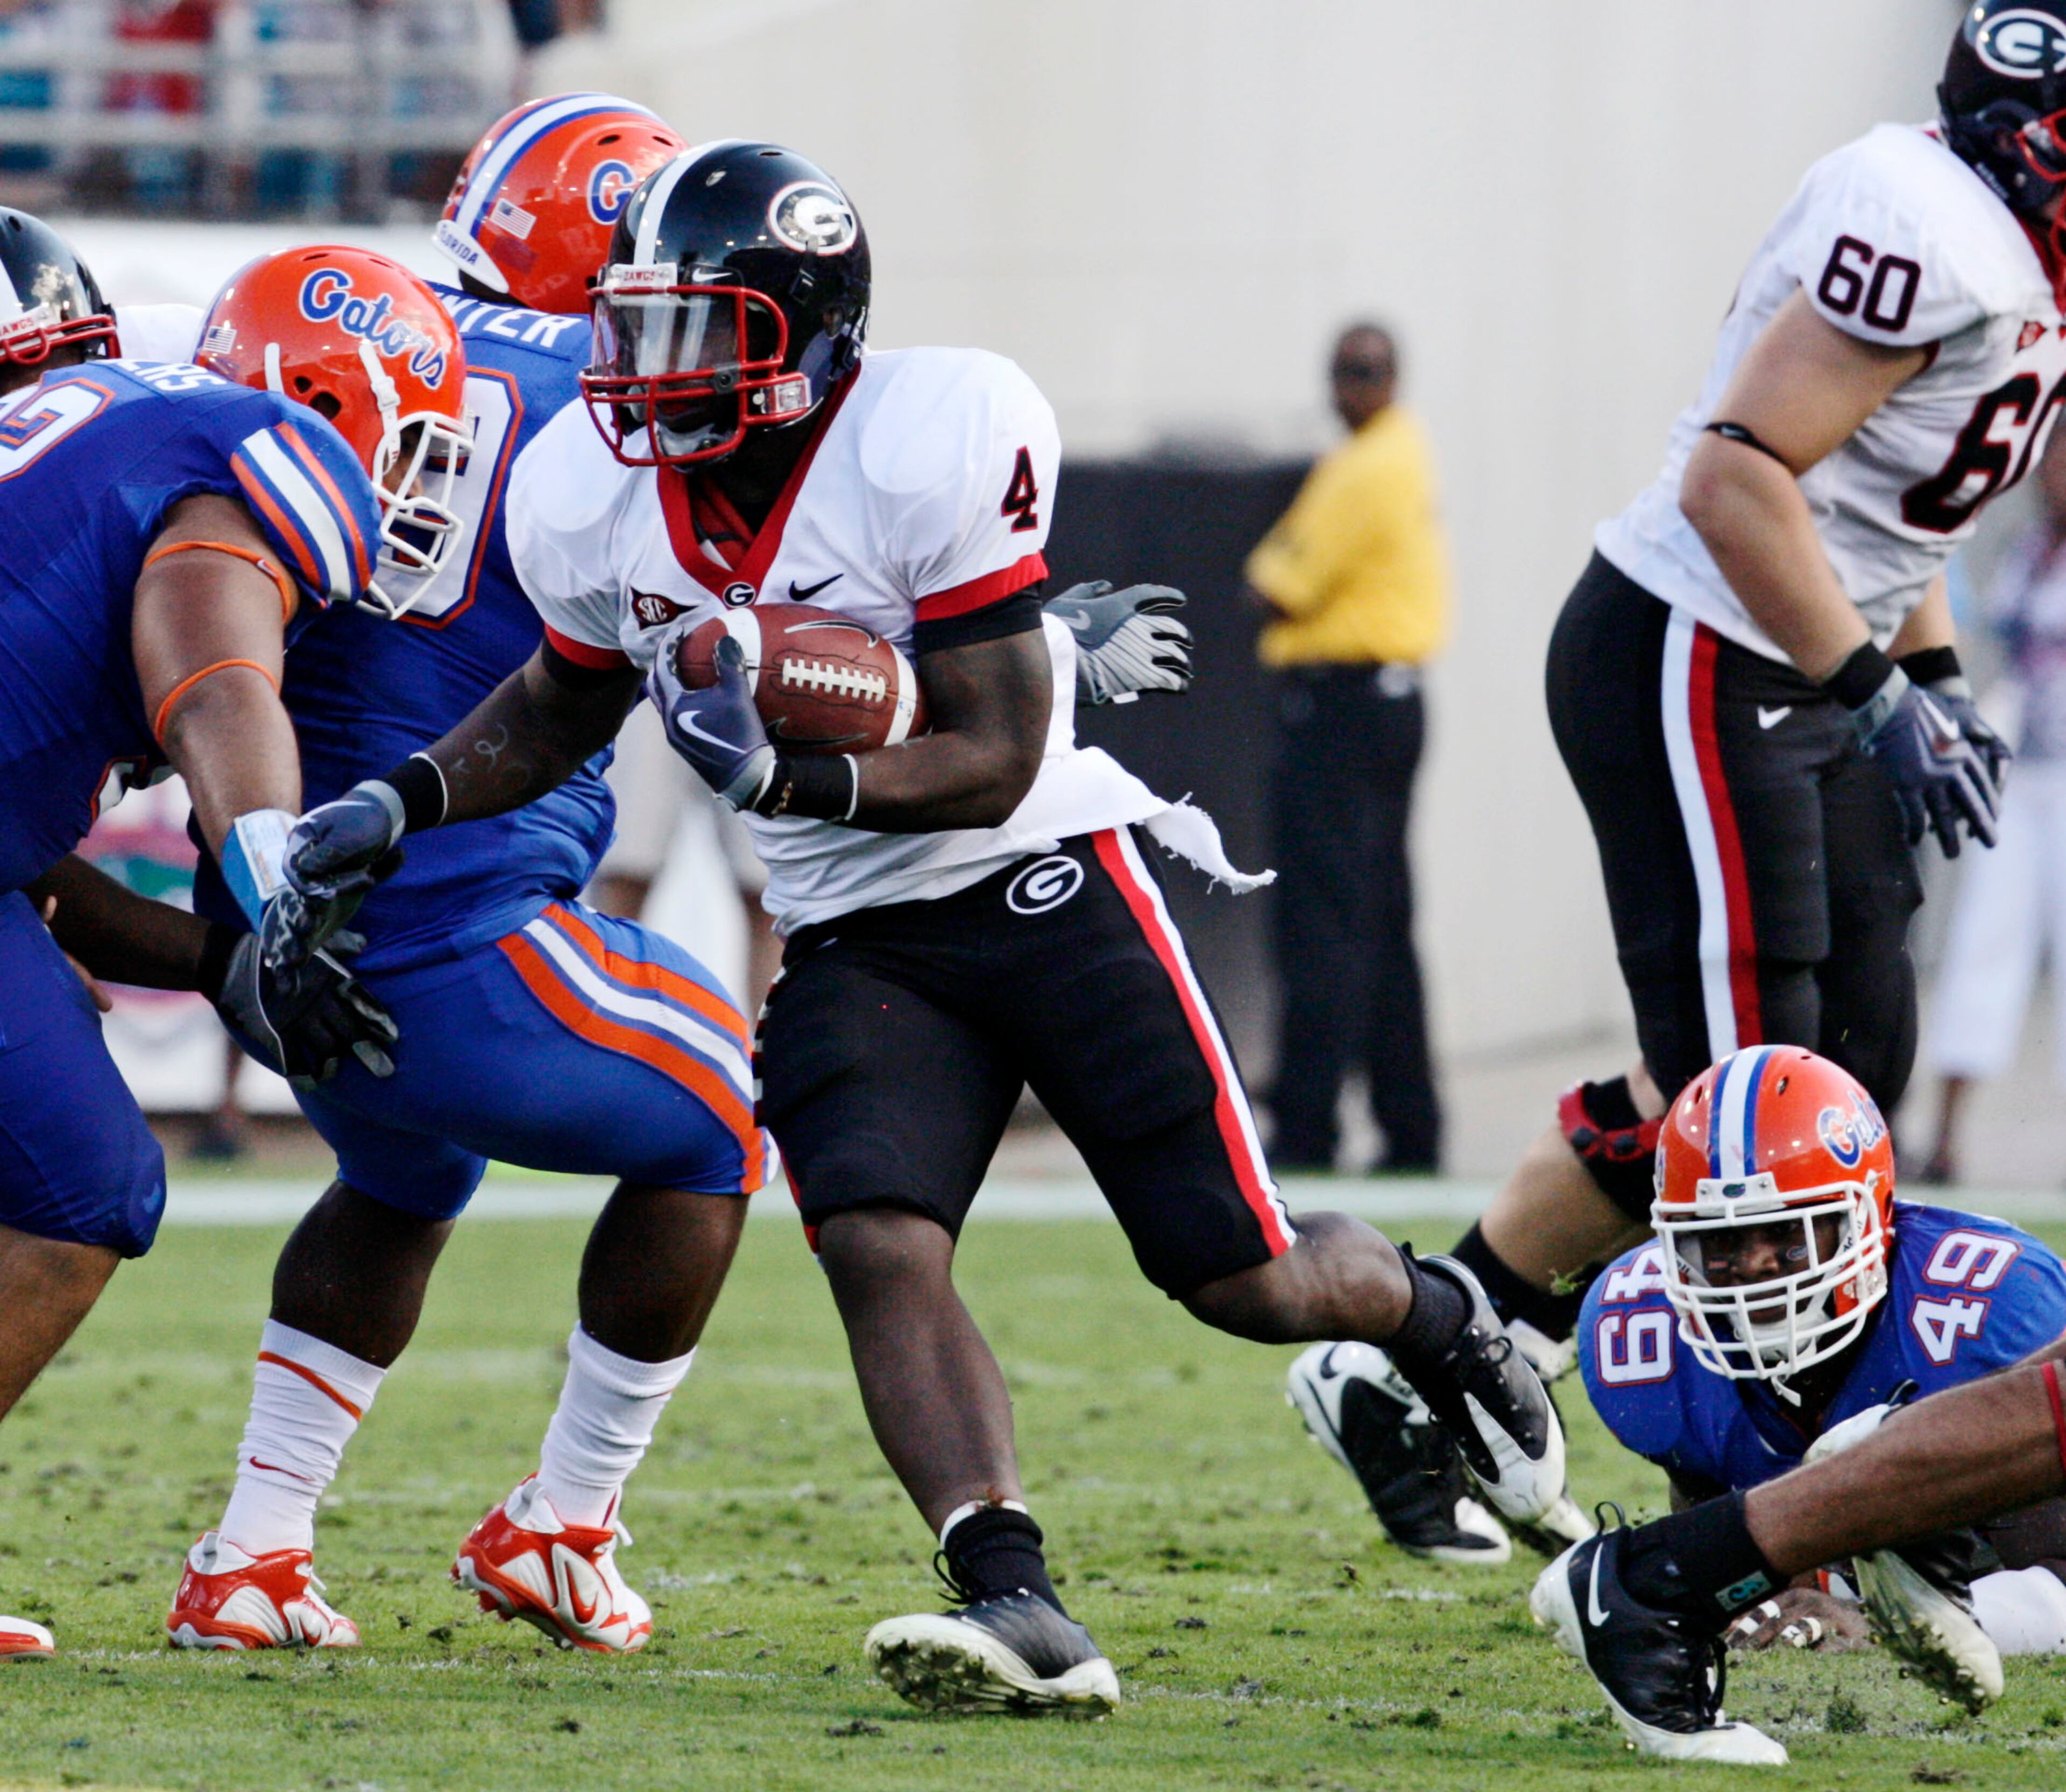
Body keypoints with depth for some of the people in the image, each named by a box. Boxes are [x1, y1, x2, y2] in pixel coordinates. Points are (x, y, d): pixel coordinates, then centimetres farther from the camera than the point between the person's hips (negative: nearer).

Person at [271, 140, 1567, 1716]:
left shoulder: (933, 448, -22)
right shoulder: (589, 505, -5)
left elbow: (994, 761, -18)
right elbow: (563, 709, 18)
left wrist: (789, 775, -33)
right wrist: (405, 802, 1)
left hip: (1046, 880, -4)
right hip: (854, 939, 4)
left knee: (1245, 1278, -2)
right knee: (879, 1248, -23)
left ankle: (1434, 1315, 32)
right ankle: (1019, 1612, -29)